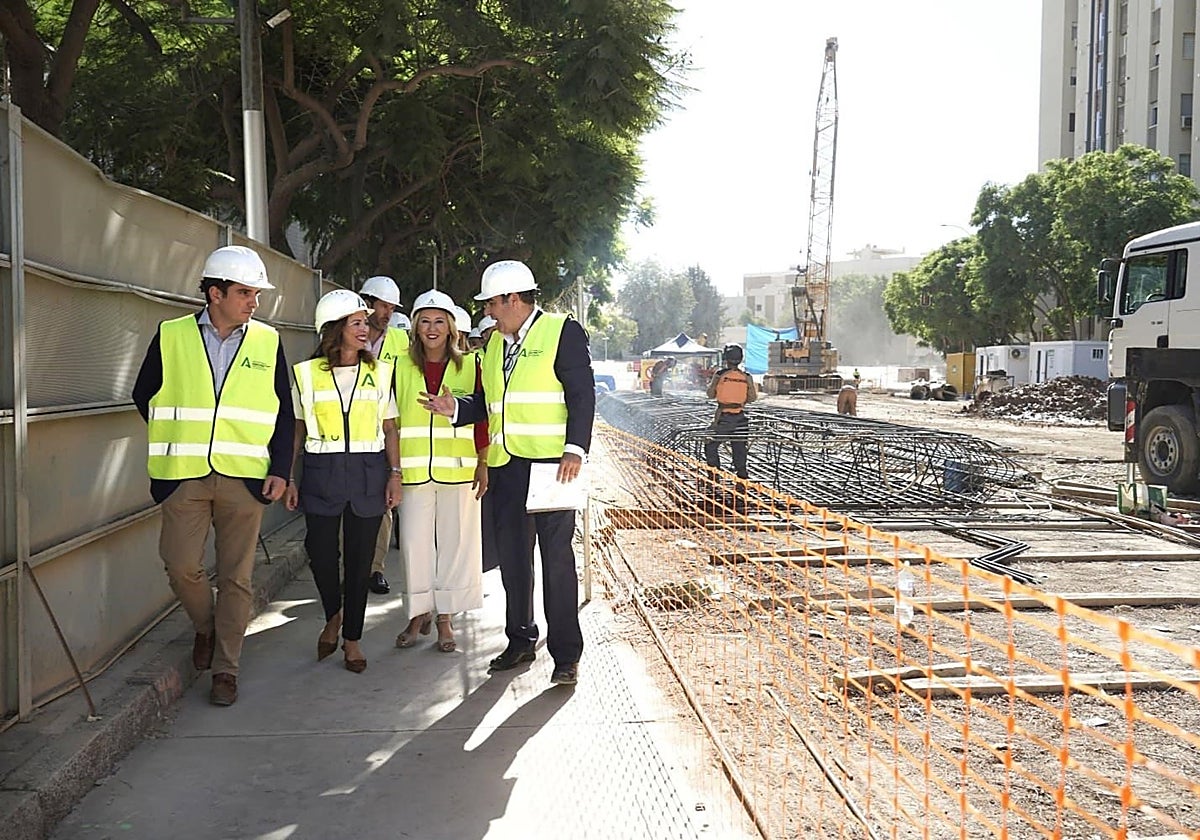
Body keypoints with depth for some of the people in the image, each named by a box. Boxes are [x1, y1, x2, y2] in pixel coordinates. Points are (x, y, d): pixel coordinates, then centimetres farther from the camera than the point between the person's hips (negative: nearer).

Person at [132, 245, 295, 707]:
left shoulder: (267, 341, 5)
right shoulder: (171, 336, 2)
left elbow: (283, 414, 8)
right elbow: (143, 395, 13)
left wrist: (280, 469, -1)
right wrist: (178, 439, 12)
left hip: (244, 478, 0)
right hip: (183, 477, 0)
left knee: (236, 576, 3)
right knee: (181, 566, -2)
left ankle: (225, 668, 16)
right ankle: (206, 627, 28)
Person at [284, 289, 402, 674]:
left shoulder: (380, 371, 7)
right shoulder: (307, 373, 4)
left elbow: (389, 428, 8)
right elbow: (296, 429, 8)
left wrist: (395, 474, 1)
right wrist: (287, 477, 4)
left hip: (368, 473, 1)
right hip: (322, 472, -1)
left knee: (359, 558, 3)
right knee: (320, 553, -4)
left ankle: (352, 638, 19)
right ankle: (333, 617, 27)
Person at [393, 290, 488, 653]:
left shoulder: (470, 366, 4)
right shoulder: (401, 367, 6)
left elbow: (482, 418, 4)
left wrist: (483, 463, -1)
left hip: (457, 470, -1)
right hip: (414, 470, 1)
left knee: (455, 542, 3)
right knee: (415, 542, 2)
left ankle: (445, 618, 16)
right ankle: (418, 615, 19)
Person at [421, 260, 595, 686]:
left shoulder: (563, 332, -3)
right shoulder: (494, 343, 19)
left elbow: (582, 395, -9)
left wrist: (575, 450, -18)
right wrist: (455, 408, 2)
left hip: (552, 462, -7)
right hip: (506, 466, 7)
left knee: (556, 558, -4)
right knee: (512, 556, 13)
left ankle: (566, 655, 4)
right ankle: (520, 640, 27)